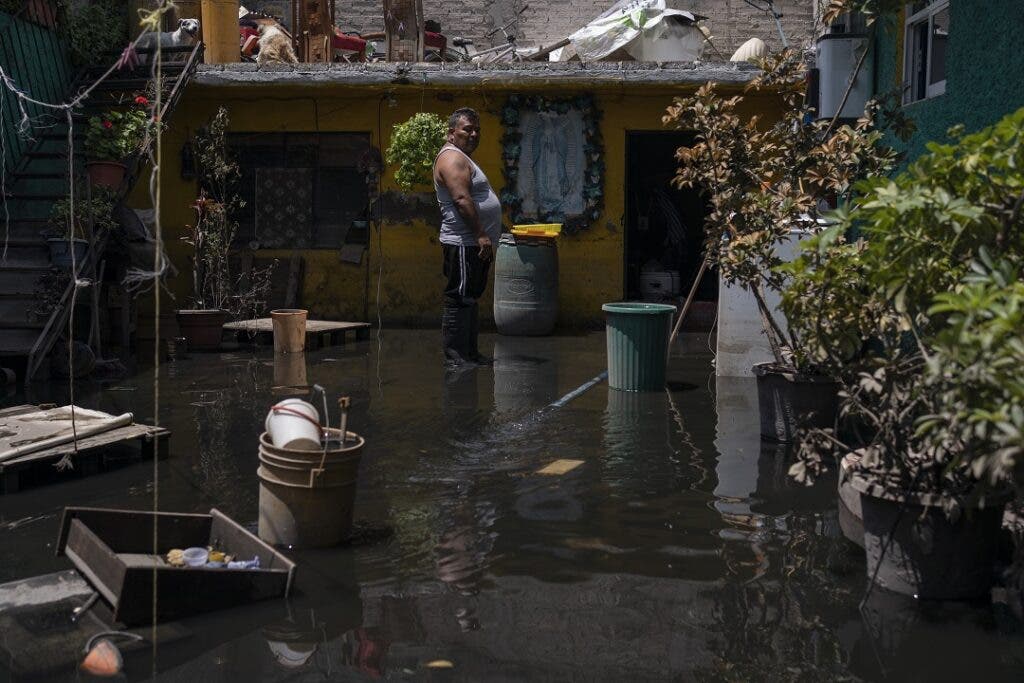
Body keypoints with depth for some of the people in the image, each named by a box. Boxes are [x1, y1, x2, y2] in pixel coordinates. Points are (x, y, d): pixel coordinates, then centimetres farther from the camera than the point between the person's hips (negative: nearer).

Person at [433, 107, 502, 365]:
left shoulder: (463, 158, 23)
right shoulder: (452, 157, -12)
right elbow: (461, 199, -22)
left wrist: (483, 236, 23)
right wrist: (481, 234, -25)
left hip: (475, 244, 11)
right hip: (464, 244, -11)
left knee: (471, 298, 13)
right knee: (459, 299, -9)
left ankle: (470, 352, 19)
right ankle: (454, 354, -8)